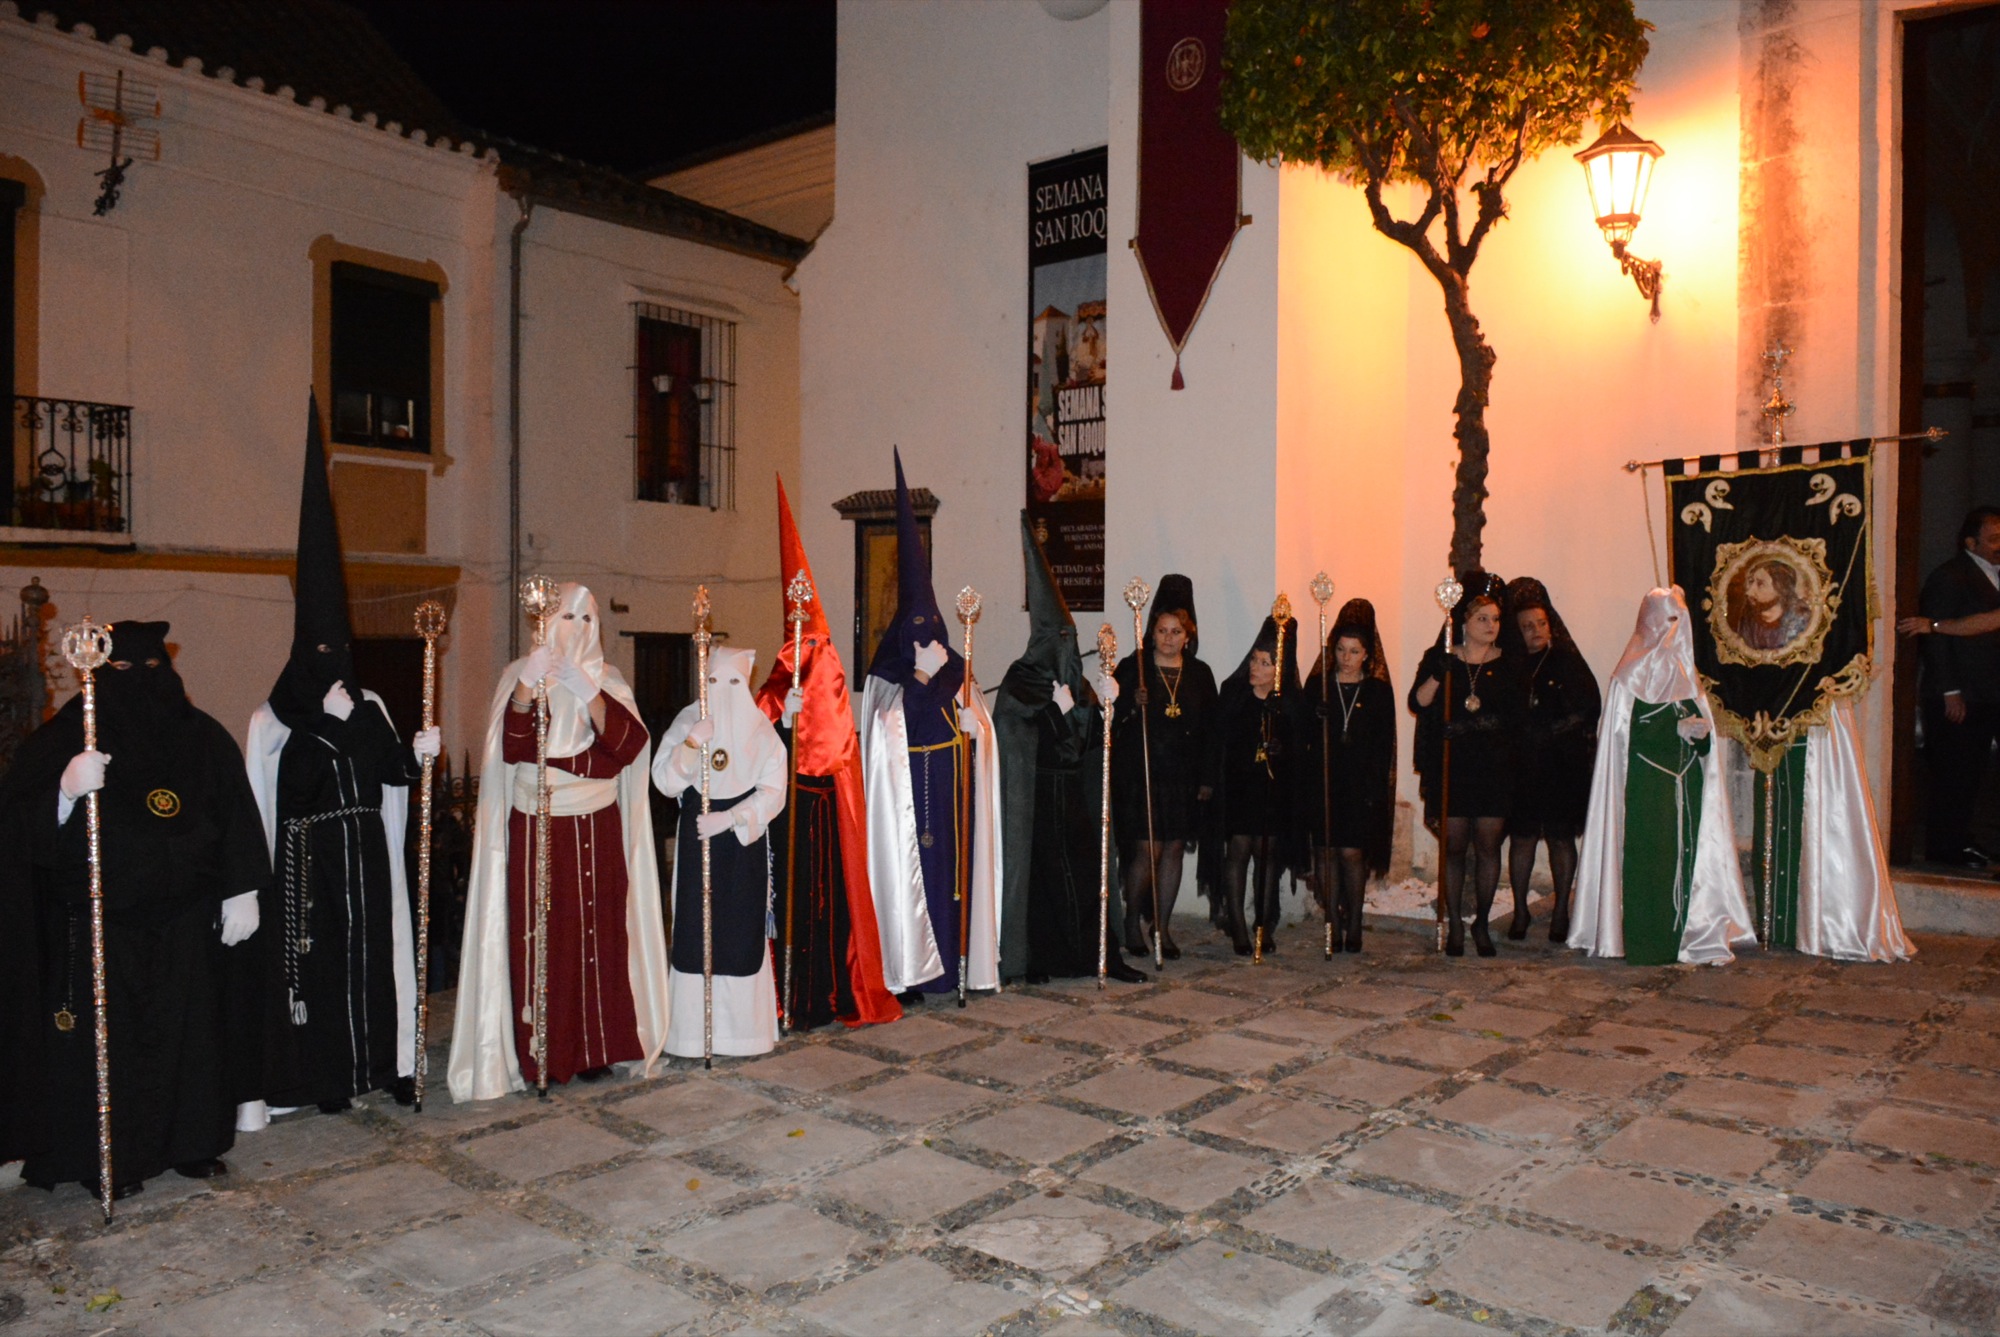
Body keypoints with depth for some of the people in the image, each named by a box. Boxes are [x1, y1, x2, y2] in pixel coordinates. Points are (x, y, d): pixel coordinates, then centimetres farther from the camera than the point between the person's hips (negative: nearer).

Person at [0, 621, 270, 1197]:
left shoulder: (203, 739, 4)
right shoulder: (62, 740, -2)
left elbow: (237, 821, 5)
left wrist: (242, 894, 0)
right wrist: (66, 790, -30)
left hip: (185, 925, 2)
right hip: (97, 927, -2)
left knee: (188, 1030, 8)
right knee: (105, 1038, 2)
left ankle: (191, 1141, 22)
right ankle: (108, 1159, 15)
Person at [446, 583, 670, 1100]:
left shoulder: (607, 680, 8)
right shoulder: (520, 674, 3)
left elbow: (627, 742, -10)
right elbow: (509, 747, -14)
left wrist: (585, 690, -23)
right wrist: (527, 688, -31)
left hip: (596, 830, 2)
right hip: (535, 829, -2)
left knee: (597, 932, 2)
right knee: (540, 936, -3)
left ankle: (595, 1046, 14)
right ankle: (540, 1053, 8)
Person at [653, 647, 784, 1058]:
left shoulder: (761, 729, 3)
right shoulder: (687, 722, 2)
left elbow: (773, 793, -3)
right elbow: (665, 781, -8)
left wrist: (728, 818, -15)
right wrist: (692, 744, -23)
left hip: (745, 841, 0)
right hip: (697, 839, 0)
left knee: (742, 931, 0)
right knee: (695, 929, -2)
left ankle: (744, 1026, 11)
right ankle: (692, 1030, 7)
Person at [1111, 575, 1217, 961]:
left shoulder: (1200, 674, 7)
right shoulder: (1132, 668, -2)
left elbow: (1209, 729, 9)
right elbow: (1112, 720, -3)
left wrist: (1205, 779, 5)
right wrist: (1133, 705, -22)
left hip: (1183, 777, 4)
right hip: (1139, 774, -3)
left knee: (1174, 849, 6)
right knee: (1148, 849, -7)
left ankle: (1161, 926, 17)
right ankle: (1133, 918, 14)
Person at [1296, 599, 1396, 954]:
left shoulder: (1379, 690, 5)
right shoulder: (1317, 685, 6)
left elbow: (1385, 744, 3)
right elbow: (1301, 735, 3)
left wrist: (1377, 788, -5)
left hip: (1361, 786, -1)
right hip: (1321, 783, 1)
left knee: (1352, 852, -6)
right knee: (1326, 852, 2)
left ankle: (1354, 925, 7)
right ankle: (1333, 925, 11)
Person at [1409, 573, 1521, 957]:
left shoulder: (1508, 665, 7)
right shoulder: (1440, 659, 4)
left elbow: (1516, 717, 1)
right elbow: (1418, 703, -6)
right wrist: (1437, 675, -22)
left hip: (1493, 771, 1)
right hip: (1451, 769, -1)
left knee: (1488, 846, 3)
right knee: (1454, 846, 2)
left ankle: (1481, 922, 17)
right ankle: (1455, 923, 12)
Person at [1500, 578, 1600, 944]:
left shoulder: (1566, 660, 2)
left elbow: (1589, 707, 0)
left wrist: (1558, 730, -9)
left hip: (1562, 766, -1)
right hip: (1520, 765, 1)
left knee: (1561, 836, 5)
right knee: (1522, 835, 4)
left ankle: (1560, 911, 15)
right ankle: (1520, 911, 14)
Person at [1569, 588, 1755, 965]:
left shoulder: (1684, 669, 16)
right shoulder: (1632, 672, -2)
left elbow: (1702, 724, 13)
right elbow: (1628, 729, -11)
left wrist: (1699, 731, -9)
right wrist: (1677, 729, -17)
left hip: (1684, 779, 6)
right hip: (1646, 782, -6)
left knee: (1687, 852, 2)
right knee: (1649, 856, -8)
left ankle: (1685, 936, 9)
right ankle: (1649, 944, -3)